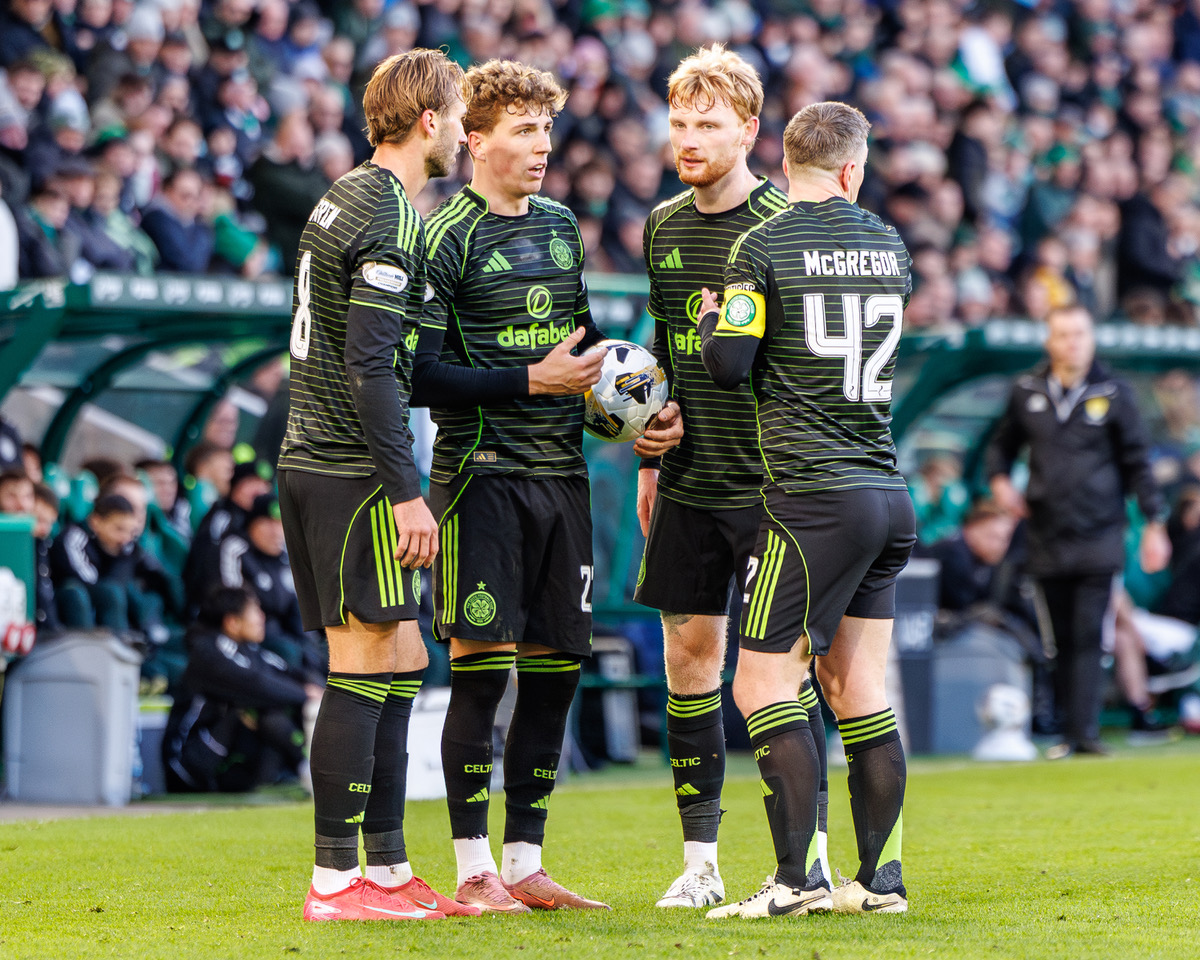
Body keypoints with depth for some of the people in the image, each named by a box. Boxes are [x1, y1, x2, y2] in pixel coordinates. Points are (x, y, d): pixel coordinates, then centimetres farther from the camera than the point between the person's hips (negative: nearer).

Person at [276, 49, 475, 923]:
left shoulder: (344, 199, 17)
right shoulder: (393, 217, -14)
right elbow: (369, 367, -20)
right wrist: (407, 491, -19)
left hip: (312, 458, 10)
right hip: (352, 469, -10)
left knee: (402, 662, 13)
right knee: (365, 667, -6)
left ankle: (388, 867, 16)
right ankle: (337, 880, -3)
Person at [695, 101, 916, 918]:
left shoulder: (763, 248, -7)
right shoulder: (891, 247, 11)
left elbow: (730, 364, -10)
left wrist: (710, 317, 12)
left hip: (814, 497, -6)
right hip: (890, 494, 6)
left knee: (764, 685, -3)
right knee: (856, 686, 10)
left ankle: (799, 877, -10)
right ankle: (881, 876, 9)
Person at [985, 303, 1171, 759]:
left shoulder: (1113, 393, 1)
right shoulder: (1026, 392, 7)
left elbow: (1137, 461, 4)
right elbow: (1002, 444, 21)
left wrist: (1154, 522, 0)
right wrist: (999, 479, 1)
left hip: (1099, 535, -2)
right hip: (1046, 537, 3)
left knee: (1089, 636, -10)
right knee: (1060, 640, 5)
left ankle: (1085, 730, -12)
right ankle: (1068, 729, 11)